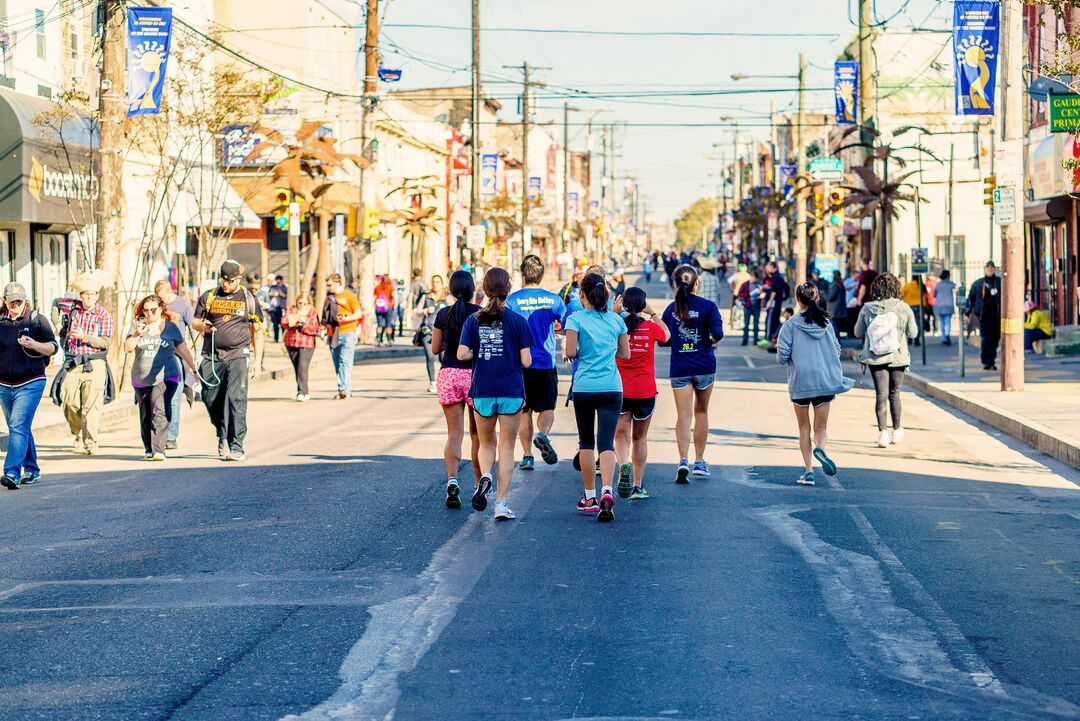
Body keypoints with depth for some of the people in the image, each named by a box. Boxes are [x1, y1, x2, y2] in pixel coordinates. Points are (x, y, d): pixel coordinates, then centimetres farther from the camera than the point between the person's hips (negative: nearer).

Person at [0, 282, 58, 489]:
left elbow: (53, 347, -3)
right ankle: (31, 470, 26)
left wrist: (34, 345, -20)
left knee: (18, 427, -16)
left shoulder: (37, 320, -1)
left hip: (30, 383, -5)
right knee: (19, 429, 13)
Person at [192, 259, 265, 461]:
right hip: (212, 357, 3)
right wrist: (202, 326, -8)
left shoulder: (248, 299, 6)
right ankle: (223, 436, 28)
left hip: (238, 356, -3)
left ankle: (236, 445, -11)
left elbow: (257, 331, 10)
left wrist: (257, 360, 4)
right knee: (211, 400, 5)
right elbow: (195, 321, 17)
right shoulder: (208, 297, 10)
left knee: (236, 400, -12)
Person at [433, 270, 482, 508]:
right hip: (475, 374, -1)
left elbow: (435, 349, 10)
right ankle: (479, 485, 20)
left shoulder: (443, 314, 3)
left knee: (454, 433, 1)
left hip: (449, 374, 1)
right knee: (477, 433, 12)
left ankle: (452, 479, -20)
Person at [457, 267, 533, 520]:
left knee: (487, 443, 19)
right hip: (511, 392, -1)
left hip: (482, 391, 2)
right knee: (507, 448, 7)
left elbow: (462, 354, -8)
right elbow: (526, 361, -8)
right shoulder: (517, 321, -6)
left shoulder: (474, 320, -1)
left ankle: (485, 476, -10)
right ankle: (502, 503, 3)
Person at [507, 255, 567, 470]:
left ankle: (527, 455, 9)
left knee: (524, 411, 10)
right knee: (547, 408, 13)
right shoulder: (553, 300, -1)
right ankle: (542, 434, -16)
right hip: (546, 363, 0)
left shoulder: (512, 300, -6)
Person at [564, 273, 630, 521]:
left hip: (584, 387, -1)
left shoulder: (576, 319, -4)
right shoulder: (616, 320, 7)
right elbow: (625, 354, 12)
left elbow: (570, 352, -10)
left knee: (586, 442, 13)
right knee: (607, 442, -5)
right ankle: (607, 491, -27)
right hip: (612, 388, 1)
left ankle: (590, 496, 18)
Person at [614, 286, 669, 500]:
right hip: (645, 391, 1)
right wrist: (653, 314, 22)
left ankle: (624, 465, -31)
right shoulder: (651, 328, -5)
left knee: (621, 435, 1)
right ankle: (637, 486, 14)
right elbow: (667, 335, 17)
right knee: (640, 438, 13)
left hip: (620, 390, -1)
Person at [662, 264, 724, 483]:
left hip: (679, 368, 1)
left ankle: (683, 461, -21)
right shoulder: (708, 306, -5)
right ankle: (699, 462, 21)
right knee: (701, 412, 16)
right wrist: (712, 341, 5)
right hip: (704, 366, -1)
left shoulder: (671, 309, 3)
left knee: (684, 415, -2)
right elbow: (718, 333, -16)